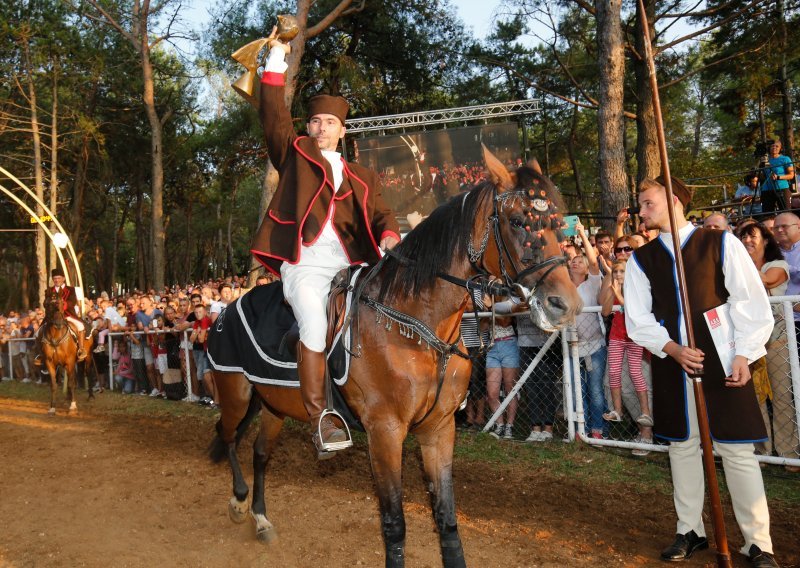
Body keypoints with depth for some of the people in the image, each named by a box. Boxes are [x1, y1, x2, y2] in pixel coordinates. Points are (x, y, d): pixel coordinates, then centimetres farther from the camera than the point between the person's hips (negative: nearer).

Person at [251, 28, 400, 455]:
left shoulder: (363, 178, 23)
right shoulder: (294, 155, 18)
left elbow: (379, 214, 10)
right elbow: (273, 114, 10)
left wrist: (390, 240, -12)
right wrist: (277, 56, 10)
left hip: (349, 267, 4)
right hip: (304, 267, -3)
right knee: (315, 322, -26)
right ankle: (319, 420, -24)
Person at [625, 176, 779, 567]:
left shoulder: (721, 243, 0)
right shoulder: (641, 259, 7)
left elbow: (751, 301, -2)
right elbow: (637, 319, 3)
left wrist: (743, 354, -10)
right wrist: (673, 349, -11)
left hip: (721, 362, -3)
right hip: (671, 364, 3)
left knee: (737, 450, 0)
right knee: (682, 445, 10)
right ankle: (690, 530, 24)